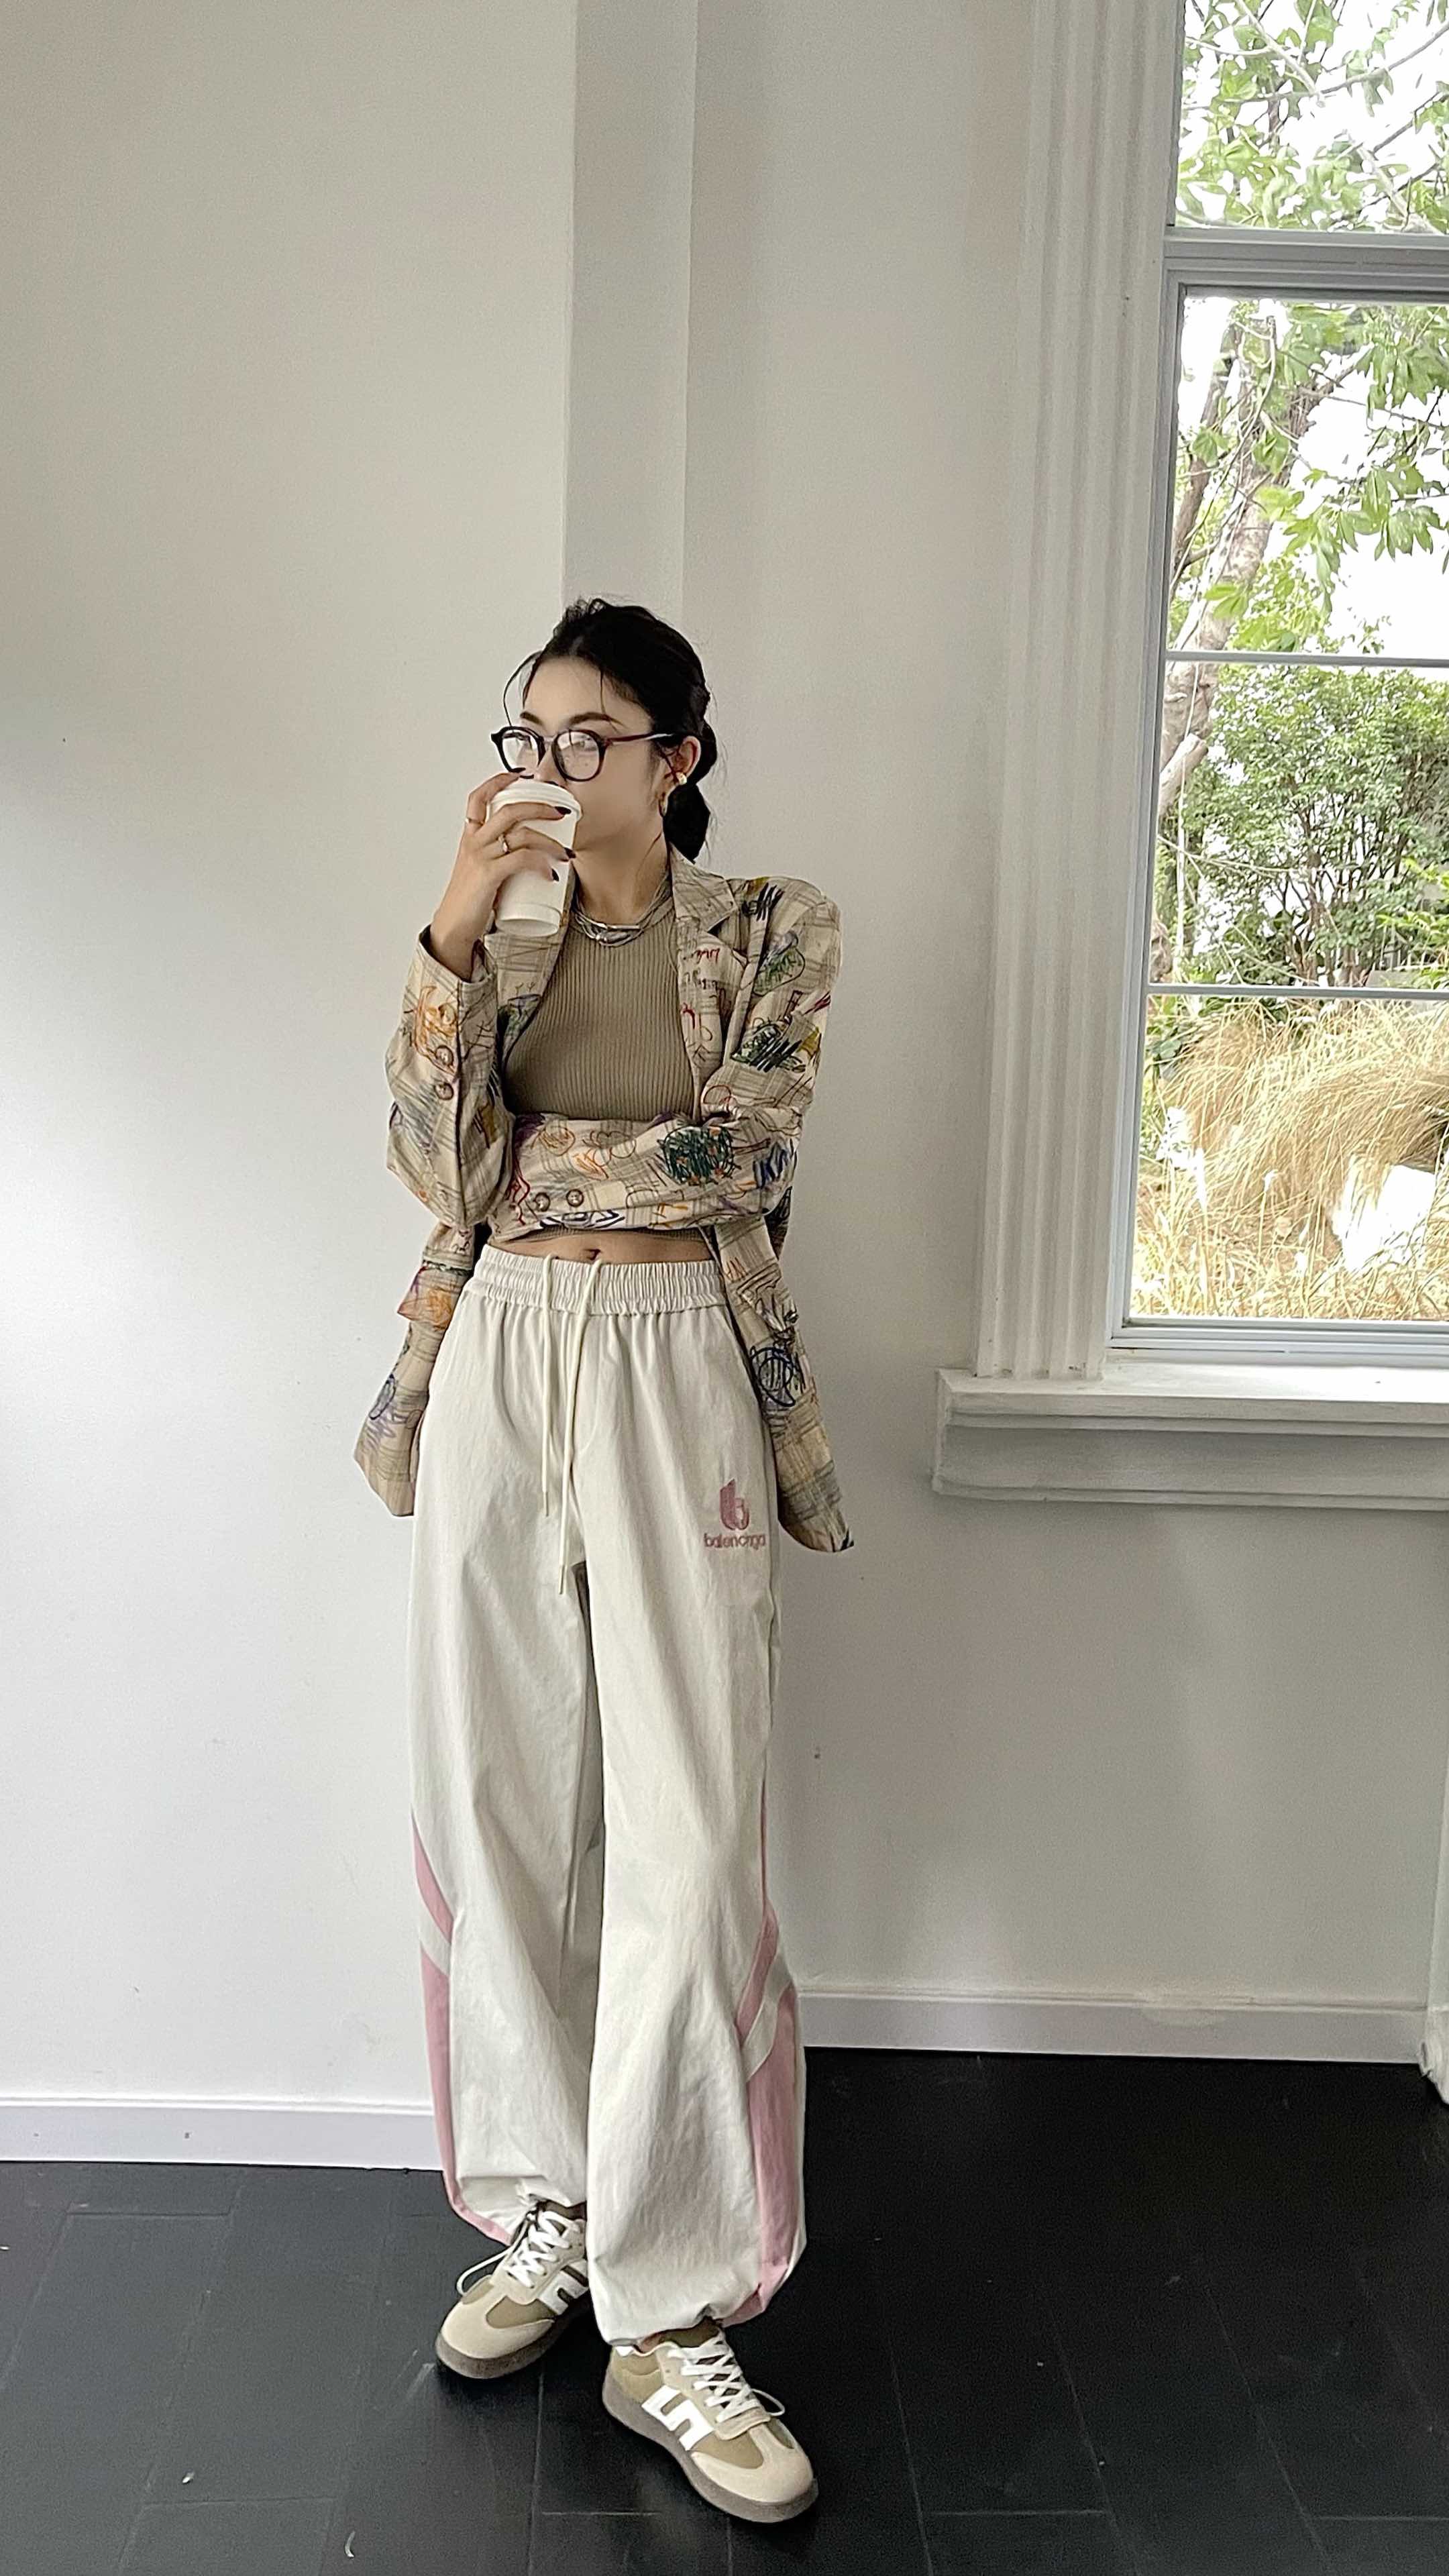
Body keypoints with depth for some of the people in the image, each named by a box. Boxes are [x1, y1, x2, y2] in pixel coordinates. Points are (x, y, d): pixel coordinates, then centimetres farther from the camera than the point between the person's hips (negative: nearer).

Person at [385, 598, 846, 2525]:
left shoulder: (771, 926, 4)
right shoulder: (498, 927, 13)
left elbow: (740, 1160, -8)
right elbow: (437, 1165, -2)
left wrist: (522, 1161, -3)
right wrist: (456, 928, -10)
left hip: (675, 1373, -3)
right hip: (500, 1366, 4)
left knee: (687, 1835, -6)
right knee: (496, 1799, 6)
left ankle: (675, 2312, 5)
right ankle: (546, 2211, 24)